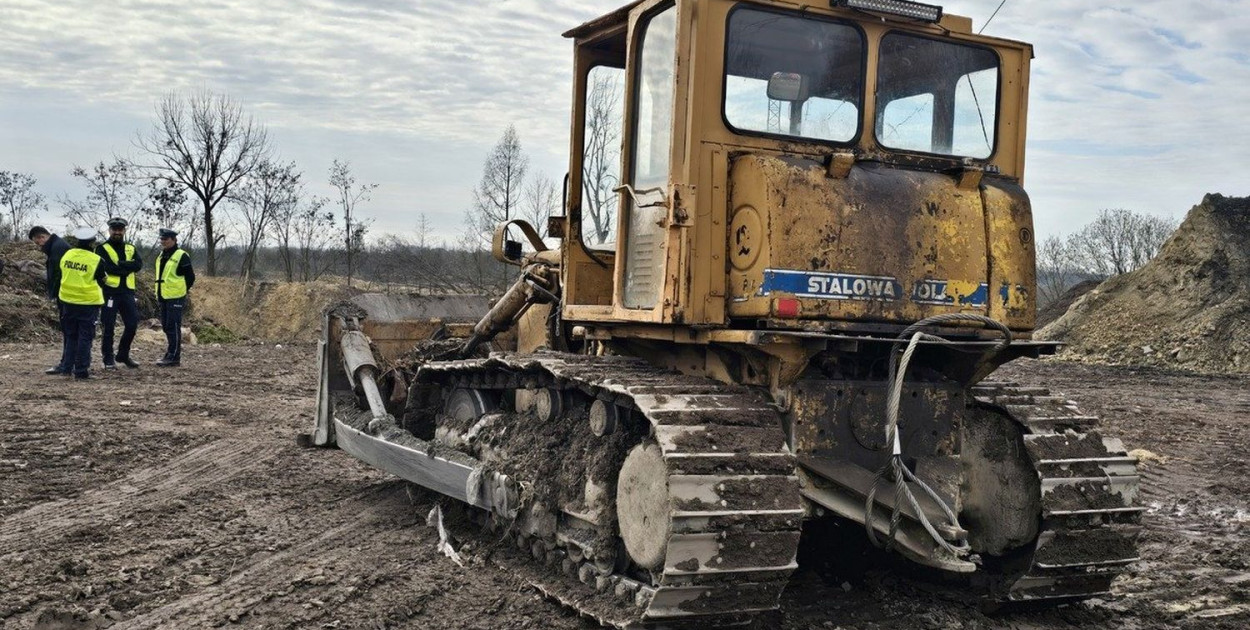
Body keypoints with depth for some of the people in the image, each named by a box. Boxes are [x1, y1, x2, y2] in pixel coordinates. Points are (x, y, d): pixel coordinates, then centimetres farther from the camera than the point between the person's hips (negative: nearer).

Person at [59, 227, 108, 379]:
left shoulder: (67, 255, 0)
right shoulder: (96, 260, -15)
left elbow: (63, 274, 13)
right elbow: (101, 281, -4)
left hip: (69, 301, 5)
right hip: (89, 303, -5)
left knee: (72, 336, 17)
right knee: (85, 337, 1)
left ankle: (71, 366, 22)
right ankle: (81, 370, 0)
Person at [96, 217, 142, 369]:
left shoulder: (131, 248, 14)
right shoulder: (102, 248, 1)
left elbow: (139, 264, -5)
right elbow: (107, 267, -16)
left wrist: (119, 265, -15)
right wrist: (127, 268, -10)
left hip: (127, 292, 4)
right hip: (109, 292, -4)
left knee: (132, 324, 5)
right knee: (109, 327, 0)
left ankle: (123, 355, 23)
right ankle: (108, 359, 8)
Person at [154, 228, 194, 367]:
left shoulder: (181, 256, -10)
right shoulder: (161, 256, 16)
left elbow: (190, 277, -8)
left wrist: (181, 290, -5)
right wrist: (159, 294, 16)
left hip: (175, 298, -9)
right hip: (163, 298, 9)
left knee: (173, 327, -7)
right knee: (166, 326, 12)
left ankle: (173, 357, -4)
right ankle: (172, 354, 21)